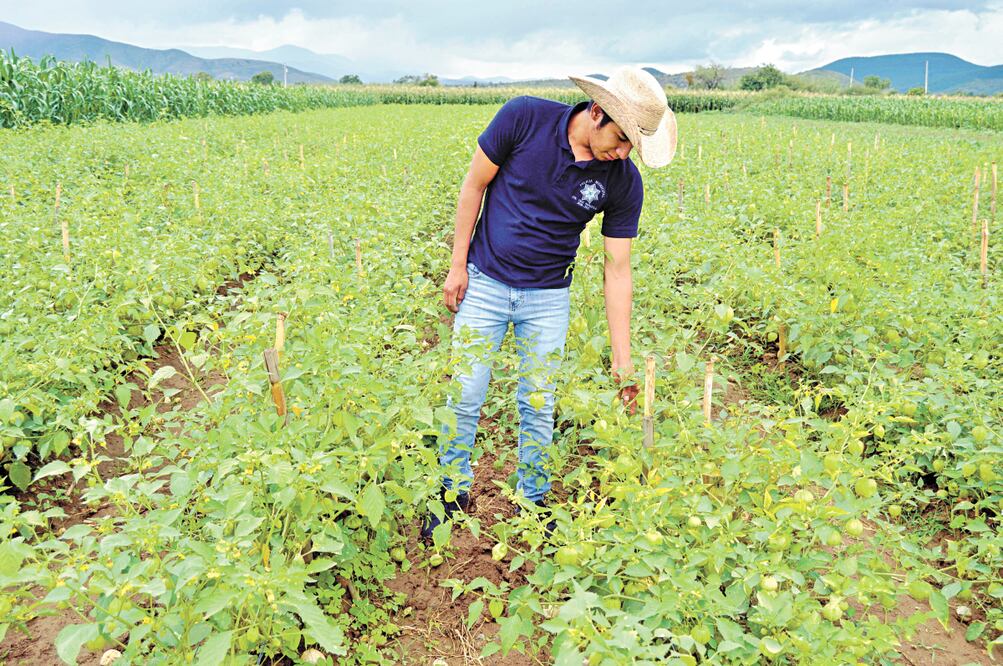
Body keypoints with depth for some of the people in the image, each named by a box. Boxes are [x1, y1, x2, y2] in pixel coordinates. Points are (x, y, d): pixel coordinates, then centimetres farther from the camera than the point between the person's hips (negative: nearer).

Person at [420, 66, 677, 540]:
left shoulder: (624, 182, -12)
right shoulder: (524, 118, -16)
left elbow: (617, 269, -7)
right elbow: (473, 186, -5)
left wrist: (622, 358, -8)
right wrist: (457, 265, -4)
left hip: (548, 298, 1)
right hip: (484, 283, -1)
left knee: (537, 405, 9)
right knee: (465, 396, 5)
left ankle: (534, 499, 31)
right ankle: (454, 489, 28)